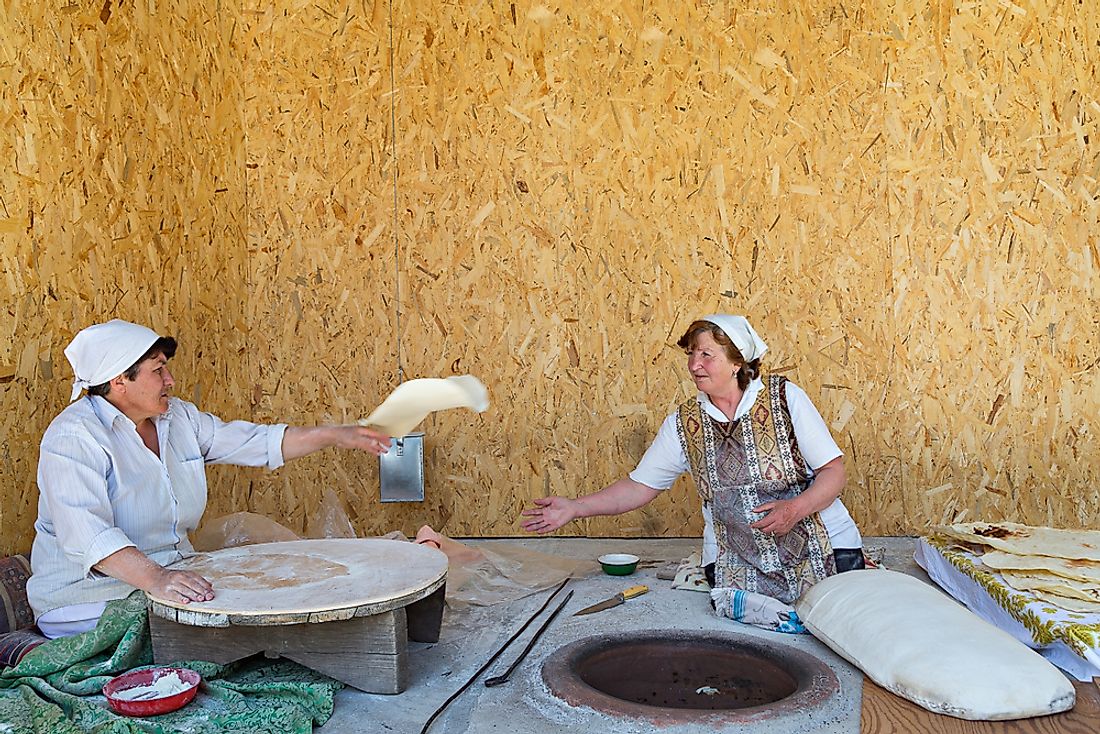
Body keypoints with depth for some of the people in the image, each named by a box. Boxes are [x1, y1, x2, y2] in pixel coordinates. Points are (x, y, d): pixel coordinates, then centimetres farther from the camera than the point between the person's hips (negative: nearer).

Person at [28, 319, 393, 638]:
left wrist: (334, 435, 7)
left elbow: (254, 442, 14)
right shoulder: (73, 438, -17)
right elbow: (86, 534, -31)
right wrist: (155, 578, -45)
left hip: (176, 580, 8)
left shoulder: (178, 417, 8)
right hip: (89, 599, -7)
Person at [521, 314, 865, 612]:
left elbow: (833, 471, -6)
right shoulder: (683, 424, 2)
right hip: (736, 561, 2)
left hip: (822, 546, -2)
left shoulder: (784, 397, -7)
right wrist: (575, 508, -4)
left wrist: (795, 509, -24)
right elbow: (640, 486, 6)